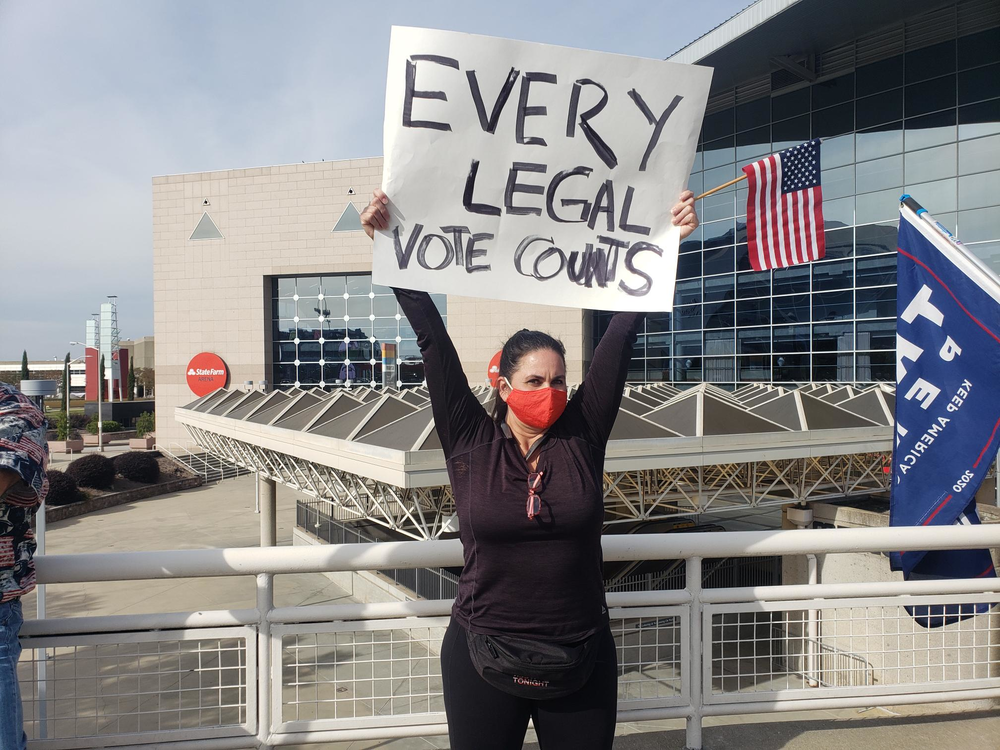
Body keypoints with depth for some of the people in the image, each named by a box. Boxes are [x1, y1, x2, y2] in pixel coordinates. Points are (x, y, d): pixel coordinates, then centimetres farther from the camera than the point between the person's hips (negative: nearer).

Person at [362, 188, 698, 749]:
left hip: (583, 661, 2)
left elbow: (623, 334, -3)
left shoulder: (582, 435, -3)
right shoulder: (472, 443, -6)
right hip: (485, 660, -1)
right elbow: (432, 338, -8)